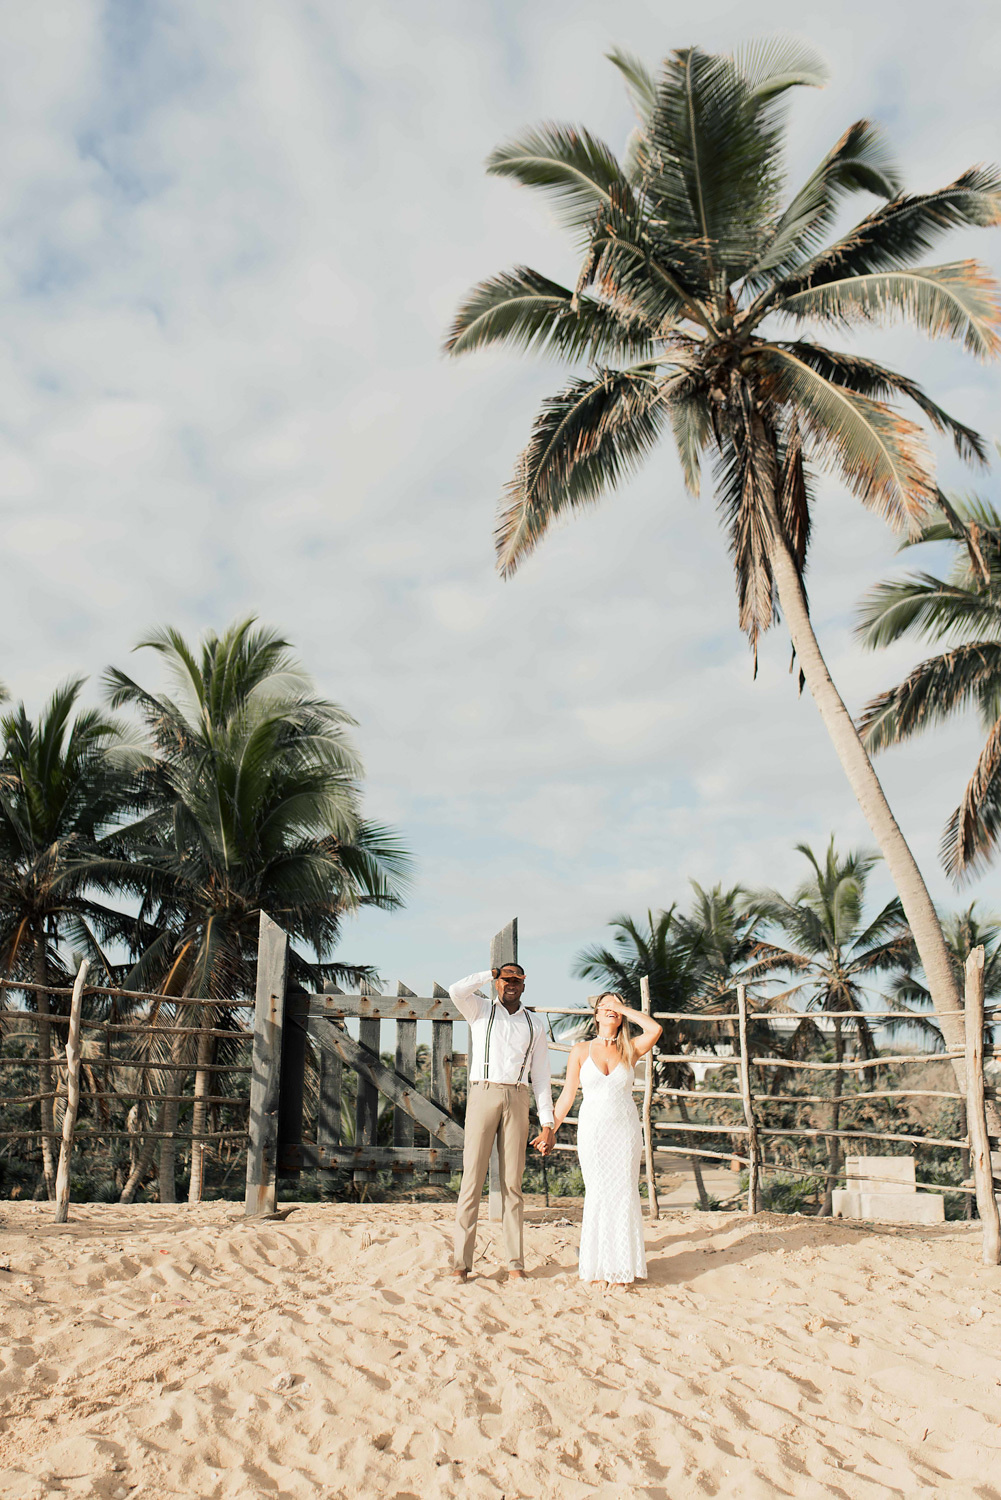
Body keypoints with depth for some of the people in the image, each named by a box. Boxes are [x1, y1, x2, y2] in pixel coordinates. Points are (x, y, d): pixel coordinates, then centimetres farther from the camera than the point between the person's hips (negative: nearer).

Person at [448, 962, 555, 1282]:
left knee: (512, 1183, 3)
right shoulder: (481, 1010, 9)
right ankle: (461, 1263, 0)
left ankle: (515, 1264, 7)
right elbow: (456, 991, -14)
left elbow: (541, 1076, 11)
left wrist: (547, 1123, 5)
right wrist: (491, 973, -2)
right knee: (472, 1179, -5)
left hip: (517, 1102, 2)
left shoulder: (535, 1026, 14)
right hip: (483, 1096, -2)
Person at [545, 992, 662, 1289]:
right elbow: (567, 1095, 7)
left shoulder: (630, 1050, 4)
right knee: (598, 1195, -2)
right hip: (593, 1129, -1)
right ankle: (597, 1266, 10)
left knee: (624, 1194, 2)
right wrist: (550, 1131, 5)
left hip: (626, 1128, 1)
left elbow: (655, 1029, -15)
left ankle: (622, 1266, 13)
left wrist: (625, 1009, -6)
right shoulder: (581, 1050, 4)